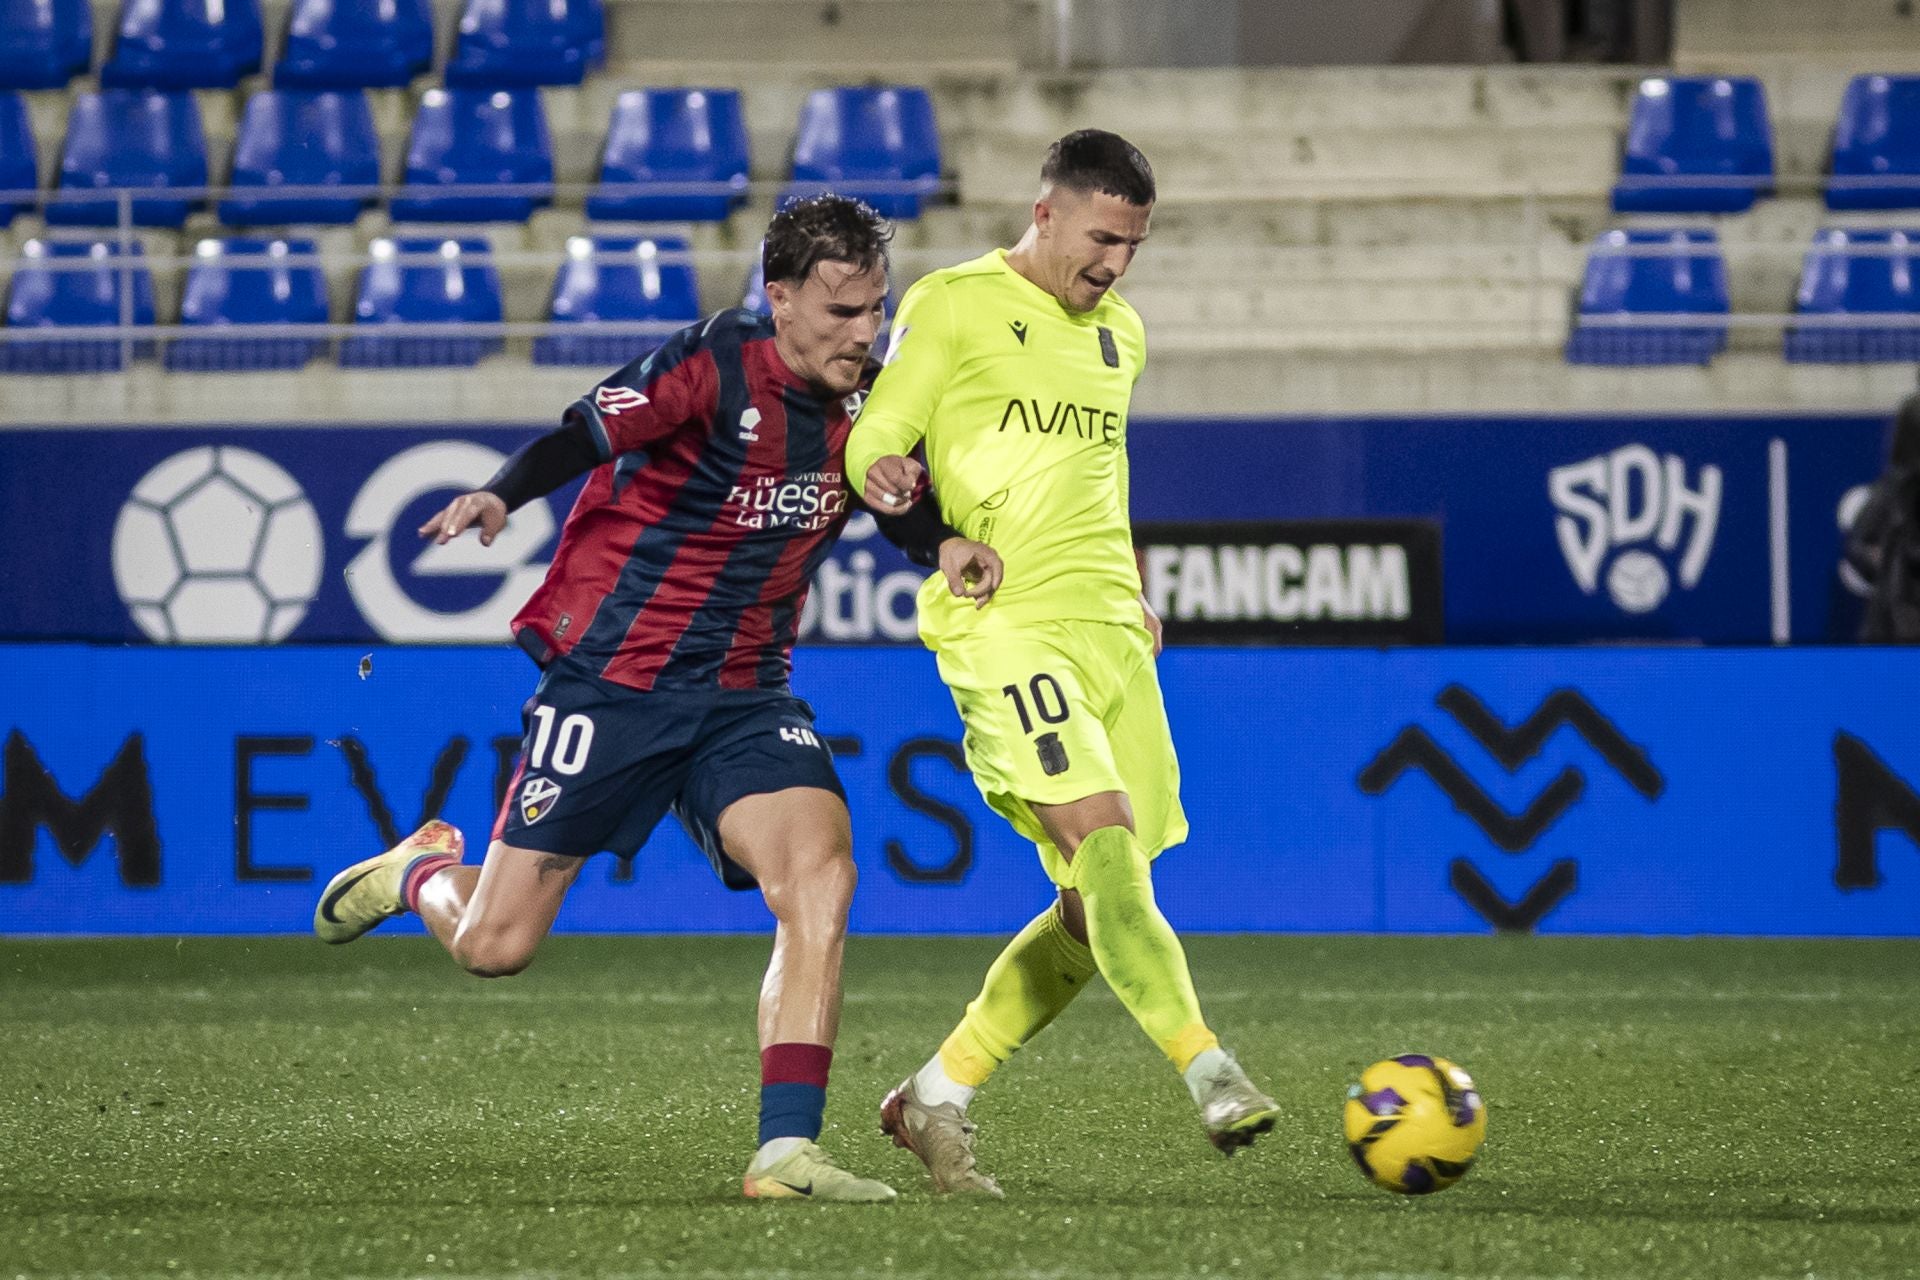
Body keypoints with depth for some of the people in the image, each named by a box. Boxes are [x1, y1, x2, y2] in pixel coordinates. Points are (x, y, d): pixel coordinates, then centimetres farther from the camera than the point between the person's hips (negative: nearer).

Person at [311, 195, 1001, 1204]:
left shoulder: (861, 400, 2)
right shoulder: (717, 365, -16)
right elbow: (590, 432, -25)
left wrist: (945, 545, -2)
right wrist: (503, 494, -44)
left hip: (744, 697, 5)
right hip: (611, 676, -5)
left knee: (821, 874, -23)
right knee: (494, 948, 1)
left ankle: (785, 1151, -22)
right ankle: (421, 870, 39)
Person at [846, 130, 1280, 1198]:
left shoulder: (1119, 335, 20)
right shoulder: (951, 307, 0)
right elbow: (876, 435, -3)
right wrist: (885, 471, -26)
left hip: (1108, 630, 7)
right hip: (1002, 624, -7)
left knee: (1100, 908, 2)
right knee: (1107, 837, -24)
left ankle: (939, 1099, 13)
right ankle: (1210, 1072, -31)